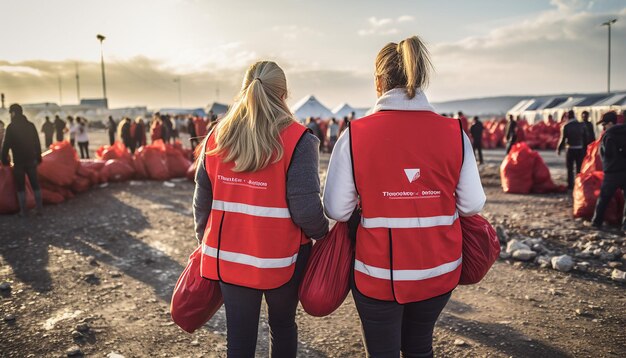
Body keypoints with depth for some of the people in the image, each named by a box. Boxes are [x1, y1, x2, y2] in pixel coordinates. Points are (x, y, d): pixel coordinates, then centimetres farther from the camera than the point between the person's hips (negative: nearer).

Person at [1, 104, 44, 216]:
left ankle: (23, 211, 6)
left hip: (18, 161, -4)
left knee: (20, 187, 5)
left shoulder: (11, 127, -8)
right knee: (35, 185, 9)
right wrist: (38, 158, 14)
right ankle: (39, 209, 9)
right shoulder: (31, 125, 5)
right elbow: (37, 143, 7)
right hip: (31, 160, 4)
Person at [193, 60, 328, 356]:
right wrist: (323, 233, 3)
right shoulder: (298, 140, -14)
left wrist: (206, 242, 20)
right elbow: (305, 209, -17)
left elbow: (202, 201, 4)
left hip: (228, 257, 3)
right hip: (281, 259, -3)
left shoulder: (216, 137, -1)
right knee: (282, 327, 21)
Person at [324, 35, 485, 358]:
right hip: (439, 270, 3)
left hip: (377, 272, -2)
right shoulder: (453, 132, -8)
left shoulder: (355, 134, -13)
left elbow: (336, 209, -12)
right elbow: (472, 204, -4)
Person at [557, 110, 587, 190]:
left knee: (570, 168, 8)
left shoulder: (565, 127, -11)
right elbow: (585, 138, 3)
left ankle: (570, 185, 9)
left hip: (570, 150, -2)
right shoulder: (581, 125, -1)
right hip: (580, 149, 2)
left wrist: (559, 149, 3)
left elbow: (563, 139, -8)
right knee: (579, 168, 11)